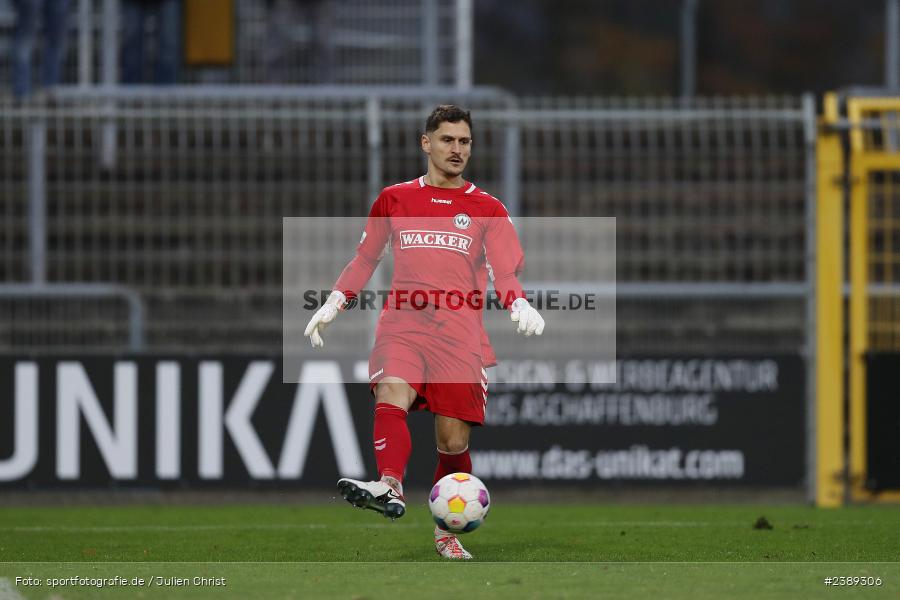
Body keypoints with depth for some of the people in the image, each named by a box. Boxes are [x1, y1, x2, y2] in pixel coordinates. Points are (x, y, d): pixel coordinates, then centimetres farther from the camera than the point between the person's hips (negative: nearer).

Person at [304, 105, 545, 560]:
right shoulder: (393, 200, 14)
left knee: (453, 442, -2)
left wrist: (520, 307, -19)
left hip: (460, 339, 0)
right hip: (401, 329, 0)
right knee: (392, 397, -30)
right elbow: (365, 259, 22)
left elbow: (505, 274, 1)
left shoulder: (487, 210, 10)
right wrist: (331, 306, 12)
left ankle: (446, 531, 16)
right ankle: (390, 488, -51)